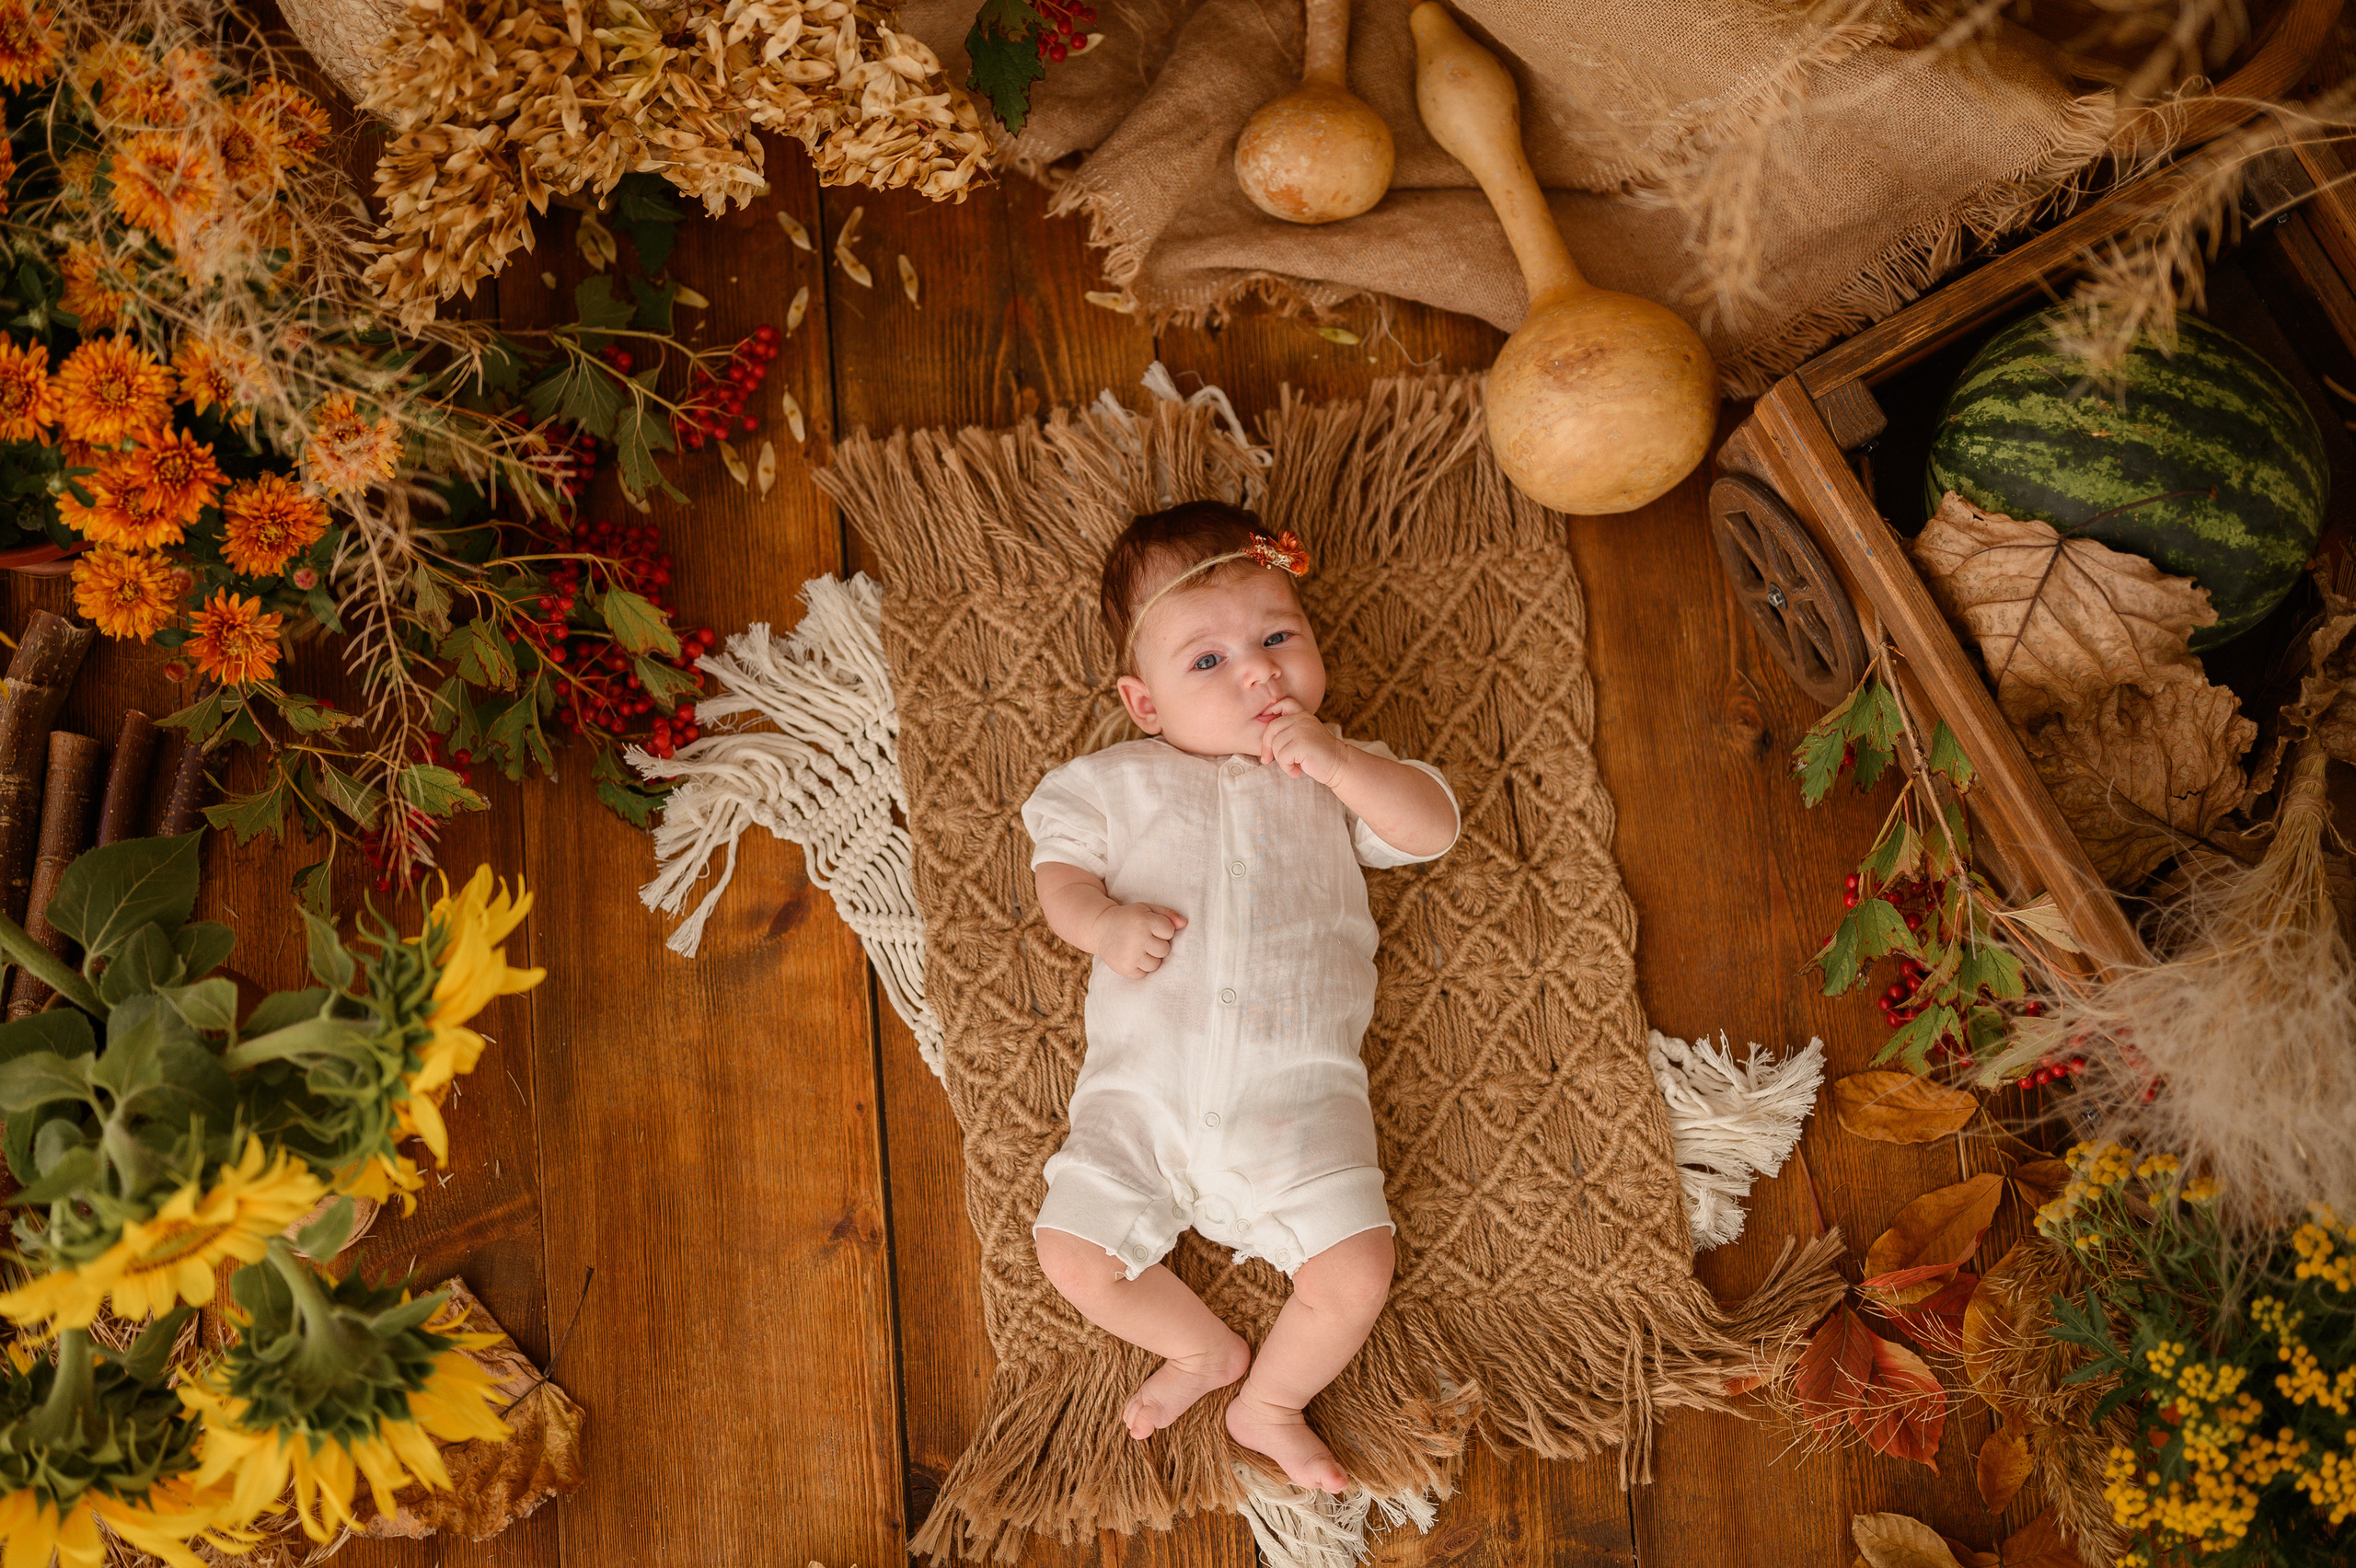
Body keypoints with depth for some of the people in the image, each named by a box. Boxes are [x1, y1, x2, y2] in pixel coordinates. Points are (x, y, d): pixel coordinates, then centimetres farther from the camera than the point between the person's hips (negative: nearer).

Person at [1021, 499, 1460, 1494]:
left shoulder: (1334, 775, 15)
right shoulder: (1116, 782, 13)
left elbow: (1434, 828, 4)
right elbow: (1059, 869, 9)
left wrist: (1336, 762, -8)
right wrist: (1102, 922, -12)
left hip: (1297, 1088, 0)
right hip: (1142, 1086, 1)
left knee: (1357, 1268, -14)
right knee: (1072, 1252, -11)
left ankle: (1270, 1402, 15)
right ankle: (1206, 1346, 18)